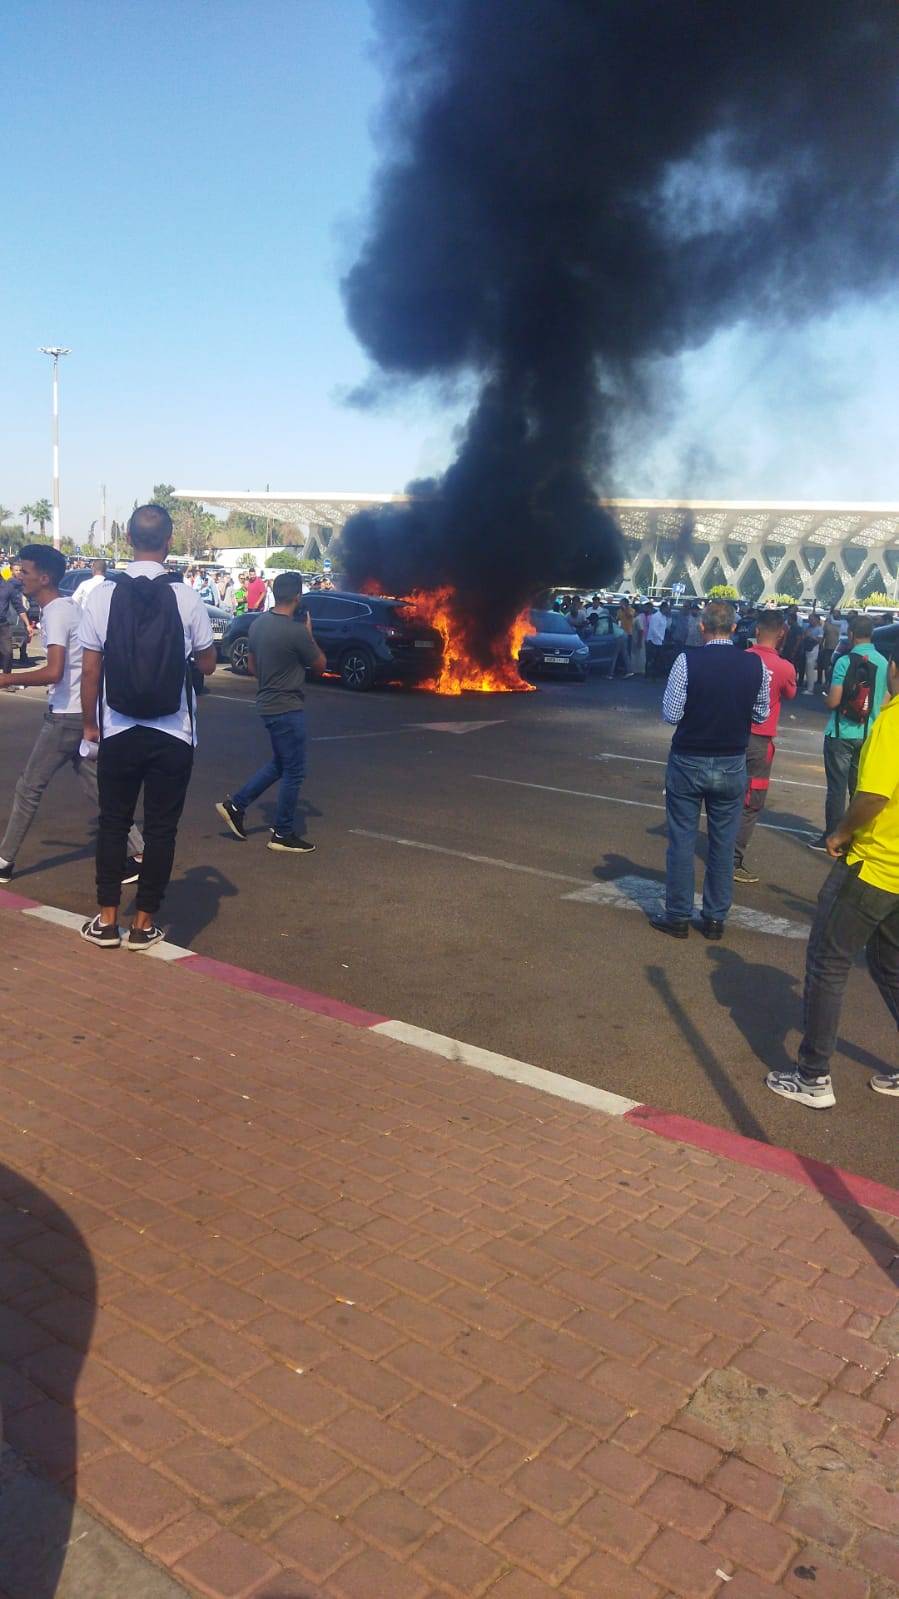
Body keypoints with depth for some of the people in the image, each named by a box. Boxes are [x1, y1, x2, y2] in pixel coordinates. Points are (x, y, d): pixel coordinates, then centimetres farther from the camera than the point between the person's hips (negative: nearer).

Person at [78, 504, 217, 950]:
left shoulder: (103, 596, -6)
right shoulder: (187, 598, -8)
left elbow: (89, 670, -3)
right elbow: (207, 664, 1)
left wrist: (90, 724, 8)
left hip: (118, 732, 1)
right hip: (173, 734, -1)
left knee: (113, 822, 14)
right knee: (161, 828, 9)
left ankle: (106, 919, 19)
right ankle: (144, 922, 15)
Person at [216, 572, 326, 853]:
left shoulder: (257, 625, 4)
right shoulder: (296, 631, -20)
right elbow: (320, 664, -6)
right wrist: (309, 633, 5)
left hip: (267, 703, 9)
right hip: (288, 708, -8)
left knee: (279, 764, 23)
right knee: (293, 771, 3)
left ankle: (235, 805, 21)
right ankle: (283, 834, 10)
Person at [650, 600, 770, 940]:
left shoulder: (687, 661, -13)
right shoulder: (755, 665, -5)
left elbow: (670, 714, -11)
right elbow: (761, 715, 4)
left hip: (688, 762, -2)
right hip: (732, 765, 3)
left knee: (682, 840, 7)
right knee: (723, 843, 12)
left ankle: (678, 916, 14)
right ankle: (715, 918, 19)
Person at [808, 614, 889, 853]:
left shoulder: (845, 661, -14)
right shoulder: (884, 663, 1)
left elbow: (832, 702, -16)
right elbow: (885, 702, 9)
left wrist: (827, 698, 6)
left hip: (841, 734, -5)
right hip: (868, 735, 5)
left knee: (837, 788, 0)